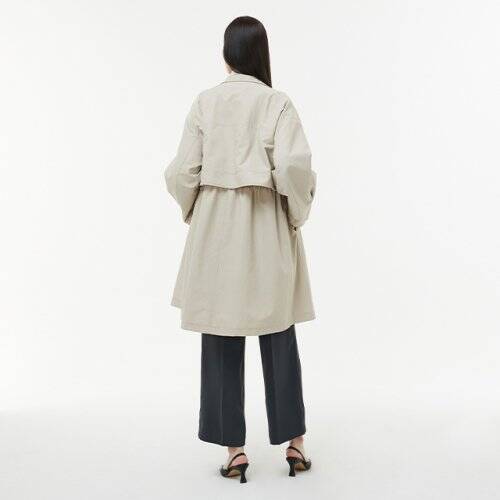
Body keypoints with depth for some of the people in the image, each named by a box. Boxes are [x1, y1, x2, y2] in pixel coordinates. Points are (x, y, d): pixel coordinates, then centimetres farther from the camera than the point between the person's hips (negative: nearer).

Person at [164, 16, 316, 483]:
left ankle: (234, 448, 14)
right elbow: (294, 165, -17)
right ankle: (294, 443, 19)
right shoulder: (277, 102, -4)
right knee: (278, 336, 11)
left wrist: (192, 210, 14)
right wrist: (297, 212, -1)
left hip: (216, 227, 1)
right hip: (266, 227, -1)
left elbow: (183, 171, -3)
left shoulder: (204, 102, 1)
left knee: (221, 338, 9)